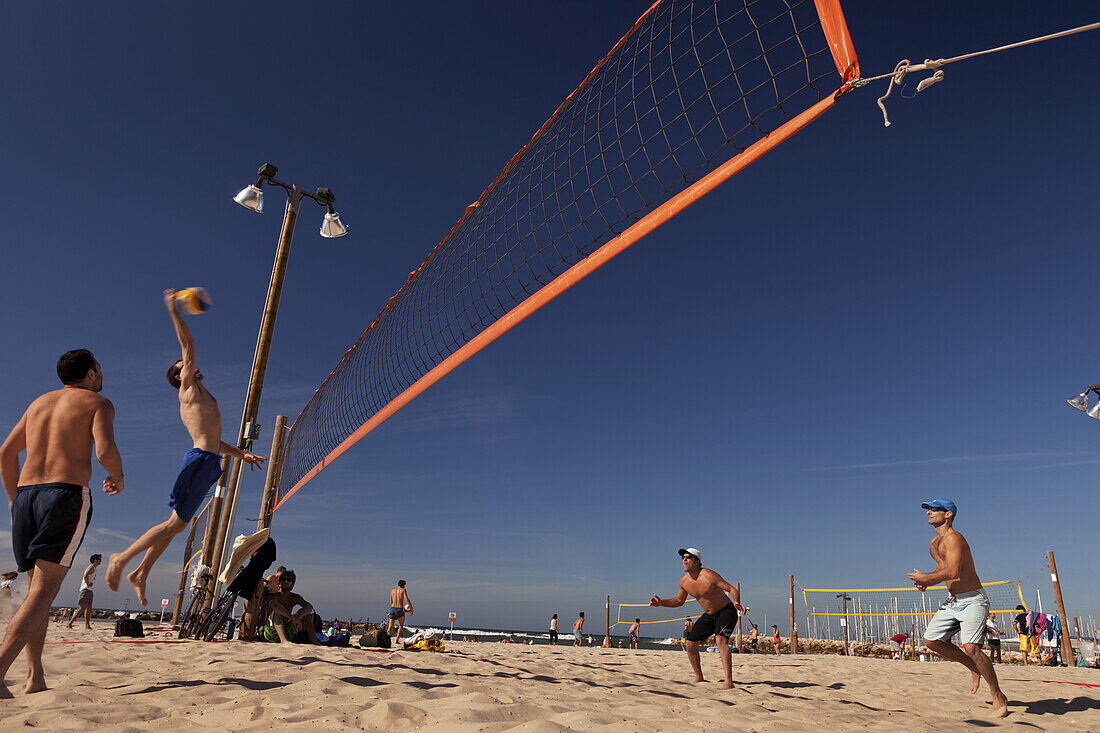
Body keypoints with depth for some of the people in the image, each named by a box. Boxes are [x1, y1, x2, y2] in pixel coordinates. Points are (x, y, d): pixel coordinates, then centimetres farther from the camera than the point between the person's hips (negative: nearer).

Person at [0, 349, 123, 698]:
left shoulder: (40, 402, 22)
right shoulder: (98, 403, 3)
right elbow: (105, 450, -14)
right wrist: (117, 478, 5)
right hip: (67, 493, -6)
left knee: (37, 587, 12)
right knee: (44, 591, -8)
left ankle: (35, 677, 10)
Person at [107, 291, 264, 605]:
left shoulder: (198, 398, 27)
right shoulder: (189, 388, 2)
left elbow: (213, 439, 29)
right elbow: (188, 345, -7)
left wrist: (241, 454, 24)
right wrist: (174, 310, -7)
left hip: (207, 461, 9)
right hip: (200, 460, -9)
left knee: (176, 523, 11)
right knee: (176, 522, -8)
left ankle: (140, 574, 19)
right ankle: (122, 558, 3)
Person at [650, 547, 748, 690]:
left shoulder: (708, 575, -26)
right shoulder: (683, 581, -7)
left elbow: (732, 589, -23)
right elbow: (679, 601, 9)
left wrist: (736, 603, -44)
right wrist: (661, 602, -6)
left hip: (726, 611, -7)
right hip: (708, 615, 7)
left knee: (721, 639, -31)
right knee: (689, 643, 1)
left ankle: (728, 682, -32)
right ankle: (699, 678, 19)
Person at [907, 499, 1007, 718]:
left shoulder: (954, 538, -17)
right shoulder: (934, 543, 14)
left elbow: (953, 571, -27)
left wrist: (926, 578, -15)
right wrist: (927, 581, 5)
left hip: (972, 600, -9)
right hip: (953, 601, 9)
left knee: (971, 647, -20)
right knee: (931, 639, 2)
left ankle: (998, 697, -1)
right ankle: (974, 668, 20)